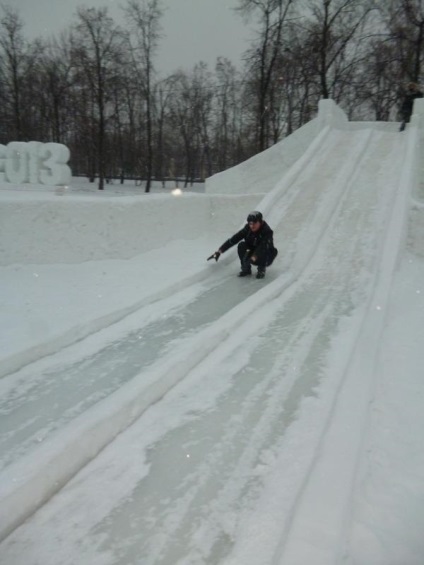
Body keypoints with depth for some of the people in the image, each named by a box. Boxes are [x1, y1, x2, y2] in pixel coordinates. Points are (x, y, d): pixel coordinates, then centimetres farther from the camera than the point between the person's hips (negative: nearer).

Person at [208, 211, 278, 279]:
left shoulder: (267, 231, -26)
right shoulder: (247, 229, -15)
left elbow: (262, 247, -41)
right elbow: (233, 239, -17)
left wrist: (253, 258, -55)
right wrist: (219, 251, -21)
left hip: (266, 258, -3)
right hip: (252, 254, 3)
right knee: (241, 245, -23)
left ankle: (262, 269, -10)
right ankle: (246, 269, -11)